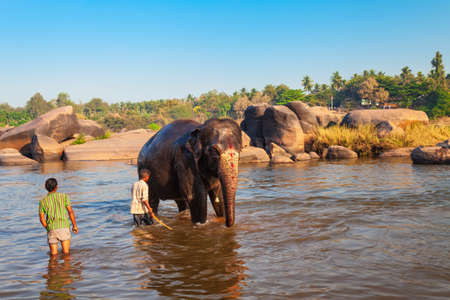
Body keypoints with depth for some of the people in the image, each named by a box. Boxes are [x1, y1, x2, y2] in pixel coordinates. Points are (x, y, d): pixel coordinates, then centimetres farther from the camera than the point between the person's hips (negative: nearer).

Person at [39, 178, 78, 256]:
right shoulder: (63, 196, 2)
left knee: (53, 254, 12)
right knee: (66, 252, 7)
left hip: (52, 230, 1)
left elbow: (42, 218, 5)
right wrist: (74, 225, 6)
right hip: (64, 227, -1)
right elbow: (70, 211, -2)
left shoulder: (43, 201, 6)